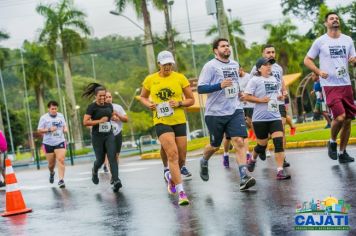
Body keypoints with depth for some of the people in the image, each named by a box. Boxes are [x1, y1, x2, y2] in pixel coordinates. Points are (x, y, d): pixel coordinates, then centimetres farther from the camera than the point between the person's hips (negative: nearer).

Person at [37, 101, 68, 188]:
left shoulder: (61, 116, 8)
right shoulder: (44, 118, -3)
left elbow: (64, 125, 22)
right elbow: (39, 130, -4)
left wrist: (65, 129, -1)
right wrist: (49, 129, -19)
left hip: (60, 142, 1)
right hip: (48, 143, -1)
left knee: (61, 160, -16)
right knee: (51, 163, 8)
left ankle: (61, 180, -18)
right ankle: (51, 173, 43)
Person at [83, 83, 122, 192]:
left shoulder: (109, 106, 8)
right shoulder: (92, 107, -7)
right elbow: (85, 122, -15)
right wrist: (99, 121, -19)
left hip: (109, 135, 3)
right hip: (97, 137, -3)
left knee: (112, 157, -13)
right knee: (100, 159, 4)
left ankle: (116, 181, -21)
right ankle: (94, 171, 39)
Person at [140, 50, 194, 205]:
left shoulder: (180, 78, 1)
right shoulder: (150, 80, 3)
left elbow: (191, 100, 5)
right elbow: (143, 97, 17)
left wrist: (179, 103, -14)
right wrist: (148, 104, -5)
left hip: (179, 121, 2)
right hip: (161, 122, -2)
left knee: (181, 156, 8)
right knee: (172, 154, -18)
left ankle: (171, 176, 41)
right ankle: (181, 192, -18)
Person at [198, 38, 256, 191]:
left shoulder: (235, 65, 12)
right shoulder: (210, 66, -7)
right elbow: (200, 88, -14)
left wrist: (237, 92, 15)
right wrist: (220, 85, -25)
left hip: (235, 110, 4)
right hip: (215, 113, -4)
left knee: (239, 141, -13)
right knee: (215, 145, 10)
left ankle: (244, 177, -17)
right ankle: (204, 162, 43)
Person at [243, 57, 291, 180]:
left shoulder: (275, 79, 13)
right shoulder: (255, 80, -6)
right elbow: (246, 96, -10)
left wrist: (280, 97, 6)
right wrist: (260, 100, -17)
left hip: (275, 117, 4)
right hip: (260, 118, -4)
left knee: (279, 142, -11)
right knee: (262, 145, 8)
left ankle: (280, 171, -10)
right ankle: (252, 159, 41)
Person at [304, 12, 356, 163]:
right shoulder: (320, 41, 0)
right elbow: (307, 60, 4)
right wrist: (319, 71, -12)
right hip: (329, 85, -5)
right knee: (340, 117, -19)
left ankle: (342, 152, 17)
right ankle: (332, 142, 9)